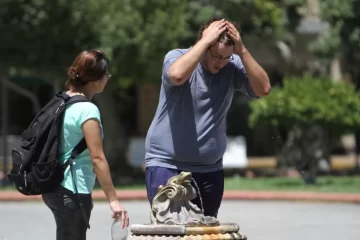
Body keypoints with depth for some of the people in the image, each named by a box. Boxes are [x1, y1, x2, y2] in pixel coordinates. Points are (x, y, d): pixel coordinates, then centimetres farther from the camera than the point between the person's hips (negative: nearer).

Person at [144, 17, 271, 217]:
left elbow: (263, 89, -14)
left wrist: (242, 50, -19)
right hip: (166, 164, -4)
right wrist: (206, 41, -26)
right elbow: (177, 75, -33)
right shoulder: (177, 57, -9)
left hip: (210, 169, 4)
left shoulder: (233, 68, -1)